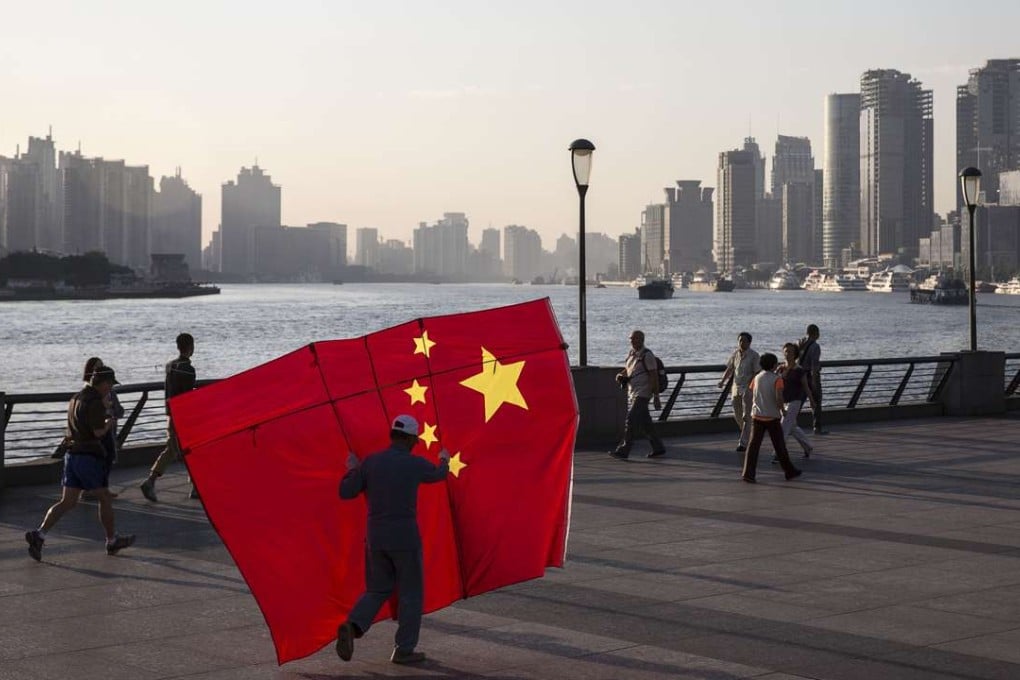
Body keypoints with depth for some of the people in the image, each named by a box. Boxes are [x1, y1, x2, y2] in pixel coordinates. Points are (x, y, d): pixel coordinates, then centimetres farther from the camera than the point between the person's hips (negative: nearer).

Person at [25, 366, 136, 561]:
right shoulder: (95, 402, -15)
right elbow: (98, 432, -19)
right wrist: (109, 423, 1)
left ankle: (39, 534, -10)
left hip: (72, 455, 8)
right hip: (89, 456, -8)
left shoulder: (76, 398, 13)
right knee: (105, 498, 8)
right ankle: (112, 541, 20)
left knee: (67, 502, 5)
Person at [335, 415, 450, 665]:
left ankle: (352, 627, -11)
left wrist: (352, 469, 22)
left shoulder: (370, 462, 0)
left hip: (376, 538, 4)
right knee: (411, 593, 10)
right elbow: (438, 475, 16)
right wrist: (444, 461, 40)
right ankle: (404, 649, 10)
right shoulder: (416, 464, -8)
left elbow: (345, 493, 3)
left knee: (378, 591, 15)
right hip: (405, 538, -4)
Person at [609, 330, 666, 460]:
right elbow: (627, 370, 27)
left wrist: (656, 397, -15)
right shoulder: (631, 354, 13)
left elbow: (654, 377, -12)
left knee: (631, 421, -13)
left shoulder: (647, 355, -11)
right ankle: (658, 449, 20)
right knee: (645, 423, 12)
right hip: (632, 393, 8)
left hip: (642, 394, -8)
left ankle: (623, 451, -13)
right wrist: (620, 376, 2)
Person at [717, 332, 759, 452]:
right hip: (736, 388, 6)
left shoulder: (754, 355, -9)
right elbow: (729, 369, 14)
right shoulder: (735, 353, 6)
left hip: (748, 388, -6)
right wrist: (723, 380, -1)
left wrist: (750, 385, -25)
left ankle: (743, 443, -7)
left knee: (746, 416, -7)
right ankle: (747, 435, 36)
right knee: (737, 415, 14)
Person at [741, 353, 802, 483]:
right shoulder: (777, 379, -8)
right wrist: (782, 408, -4)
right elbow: (779, 397, -20)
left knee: (753, 445, -1)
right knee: (780, 446, 10)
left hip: (757, 416, 3)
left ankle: (748, 473, -11)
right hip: (772, 417, -3)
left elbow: (751, 396, 9)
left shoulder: (756, 378, 6)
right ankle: (790, 471, 23)